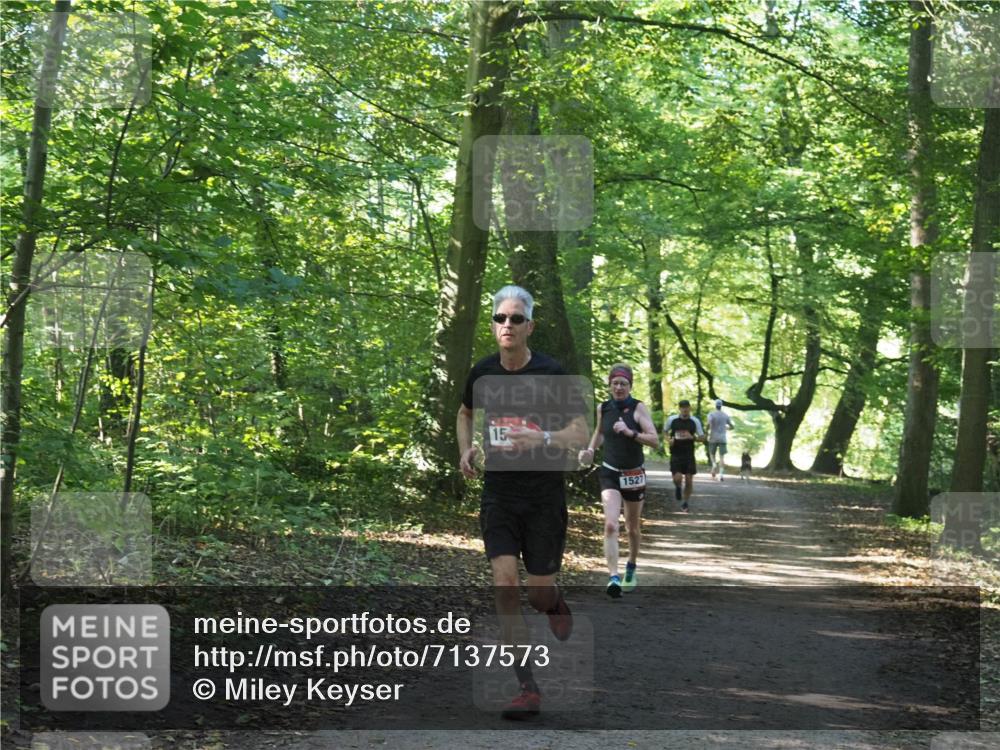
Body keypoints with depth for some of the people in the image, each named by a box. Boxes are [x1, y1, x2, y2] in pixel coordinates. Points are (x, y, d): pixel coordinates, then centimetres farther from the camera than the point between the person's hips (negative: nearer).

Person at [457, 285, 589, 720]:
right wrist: (465, 450, 6)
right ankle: (528, 689, -9)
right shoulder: (482, 372, 2)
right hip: (498, 493, 3)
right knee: (504, 584, -12)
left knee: (540, 594, 4)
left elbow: (581, 435, -13)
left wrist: (541, 439, -30)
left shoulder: (551, 373, -11)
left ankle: (556, 603, 45)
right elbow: (465, 413, 23)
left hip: (544, 496, -3)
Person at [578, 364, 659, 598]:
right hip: (610, 473, 1)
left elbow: (655, 441, -16)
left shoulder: (638, 408, -9)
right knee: (610, 525, -20)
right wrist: (590, 450, 5)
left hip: (634, 475, -1)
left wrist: (630, 432, -29)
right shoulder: (602, 408, 0)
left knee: (632, 528, 15)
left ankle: (631, 568, 41)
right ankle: (613, 577, -26)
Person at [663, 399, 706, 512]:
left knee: (689, 480, 1)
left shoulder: (695, 421, -1)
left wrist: (692, 437, -17)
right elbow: (664, 431, 15)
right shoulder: (672, 420, -3)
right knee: (678, 478, -15)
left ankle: (685, 502, 20)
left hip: (689, 455, 1)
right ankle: (677, 487, 23)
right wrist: (668, 439, -6)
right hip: (676, 454, -1)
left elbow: (702, 438, 2)